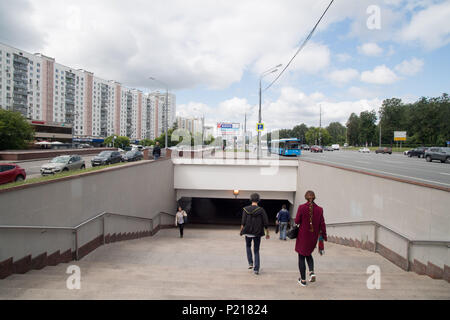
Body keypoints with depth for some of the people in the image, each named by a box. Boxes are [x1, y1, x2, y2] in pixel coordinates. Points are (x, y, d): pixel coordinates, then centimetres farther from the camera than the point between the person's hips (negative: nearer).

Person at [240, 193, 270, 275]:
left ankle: (250, 263, 19)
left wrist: (241, 231, 2)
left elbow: (243, 222, -9)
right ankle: (256, 269, 7)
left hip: (248, 232, 1)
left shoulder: (246, 209, -6)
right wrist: (267, 233, 3)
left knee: (248, 246, 27)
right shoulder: (261, 210, -8)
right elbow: (266, 223, -7)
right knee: (256, 251, 12)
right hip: (257, 233, 0)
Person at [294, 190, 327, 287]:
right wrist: (324, 236, 7)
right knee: (308, 254, 25)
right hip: (314, 236, 3)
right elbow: (322, 224, -1)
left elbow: (297, 221, -9)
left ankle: (303, 280, 14)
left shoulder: (301, 207, -14)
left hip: (303, 235, -3)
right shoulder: (319, 209, -5)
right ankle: (312, 272, 5)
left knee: (301, 256, 9)